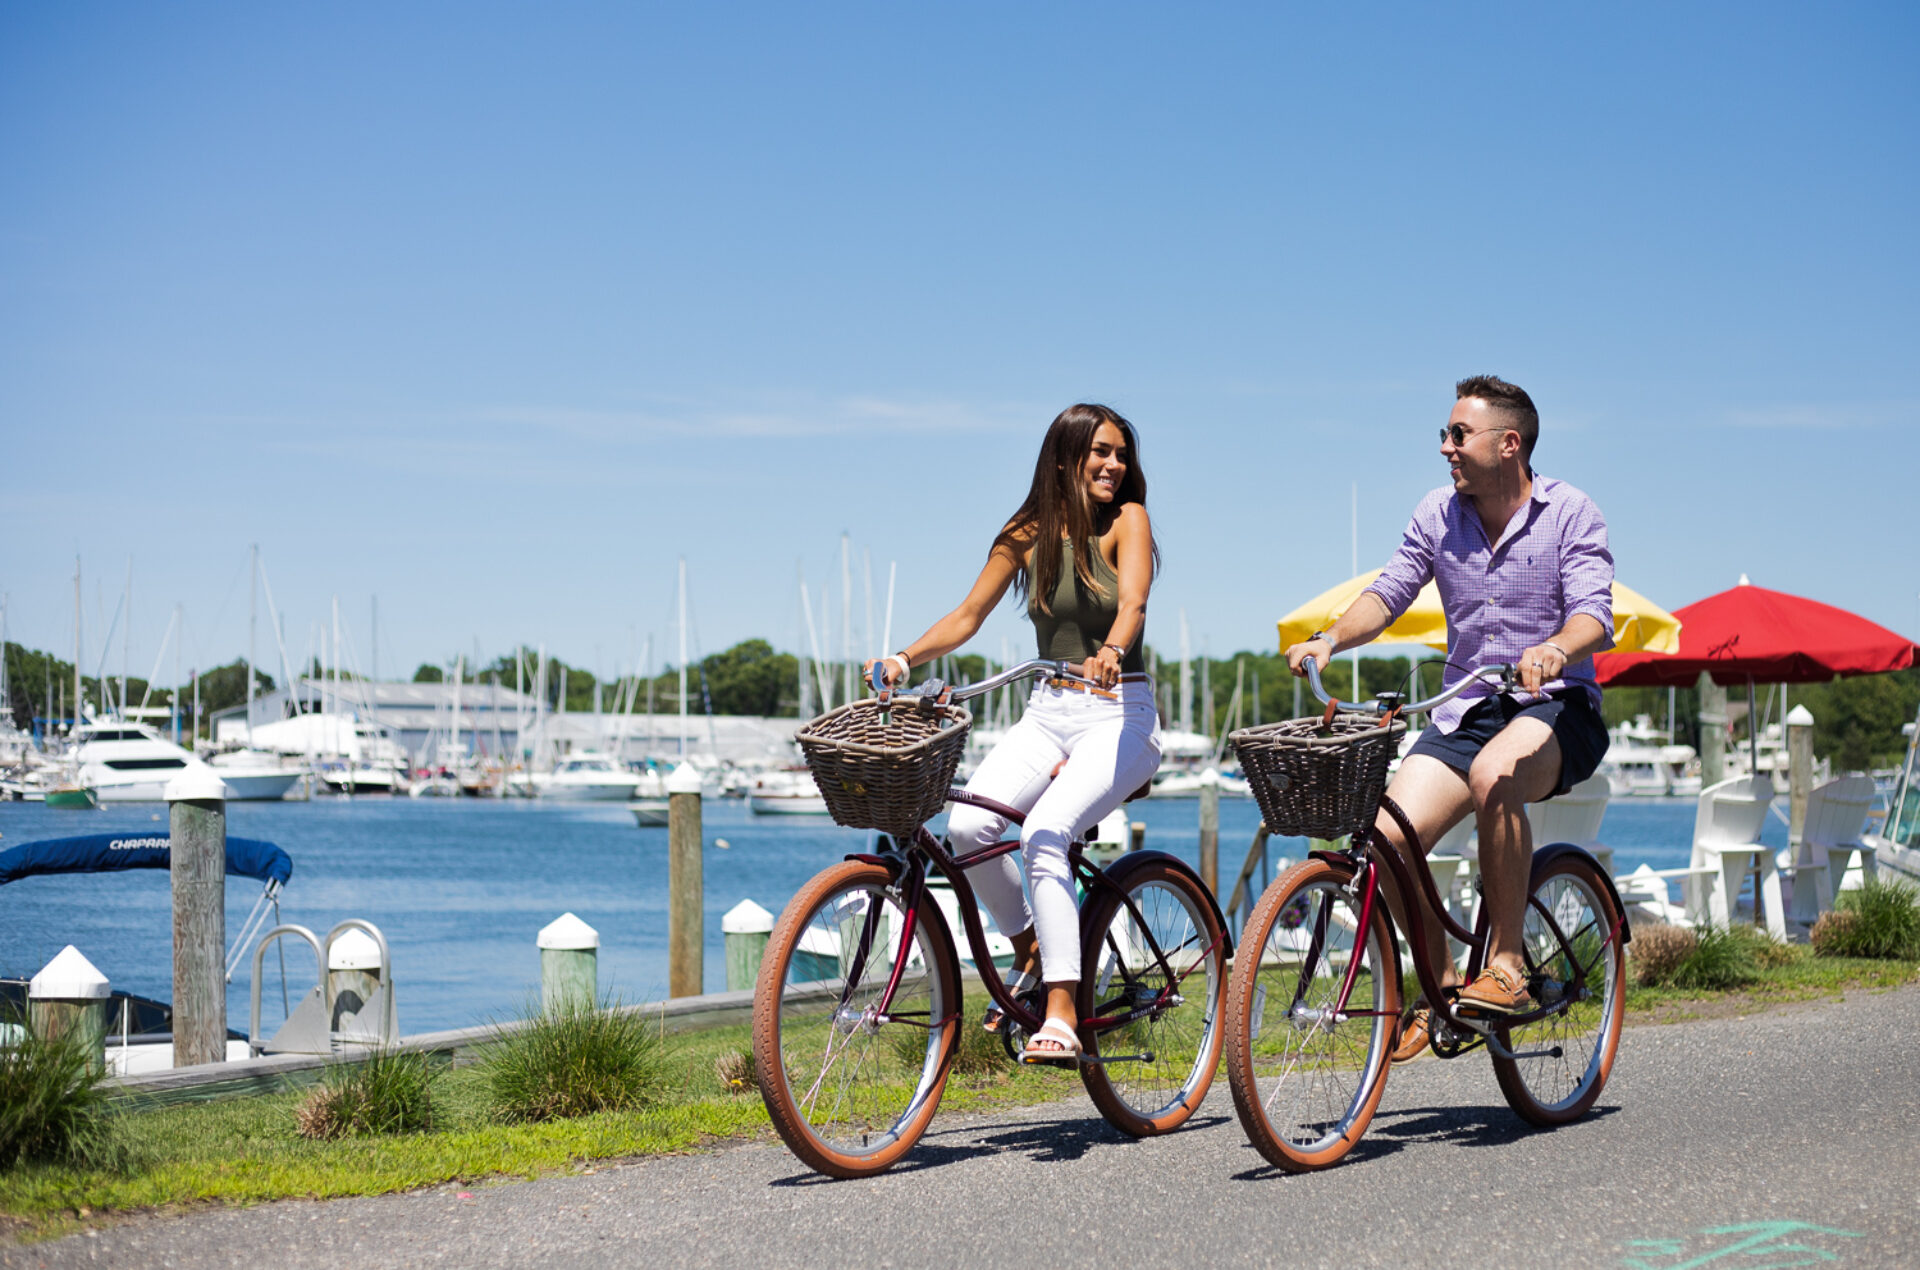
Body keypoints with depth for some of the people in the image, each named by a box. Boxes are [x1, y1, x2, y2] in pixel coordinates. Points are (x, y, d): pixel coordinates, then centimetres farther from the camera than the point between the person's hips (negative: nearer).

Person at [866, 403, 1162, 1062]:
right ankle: (1030, 948, 5)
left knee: (1044, 834, -29)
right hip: (1047, 712, 4)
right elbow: (967, 616, 8)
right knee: (967, 824, -21)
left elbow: (1133, 603, -22)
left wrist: (1112, 650, -43)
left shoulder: (1126, 521, -4)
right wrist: (904, 659, -8)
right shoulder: (1027, 534, 7)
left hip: (1118, 715, -4)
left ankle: (1062, 1017, -30)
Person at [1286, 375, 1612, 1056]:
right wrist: (1330, 638, -15)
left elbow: (1595, 614, -17)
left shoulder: (1570, 513, -6)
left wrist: (1557, 650, -40)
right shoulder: (1438, 514, 7)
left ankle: (1505, 964, -25)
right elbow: (1390, 590, 5)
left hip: (1555, 706, -4)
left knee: (1494, 776, -38)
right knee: (1391, 834, -18)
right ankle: (1440, 984, 4)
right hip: (1465, 709, 5)